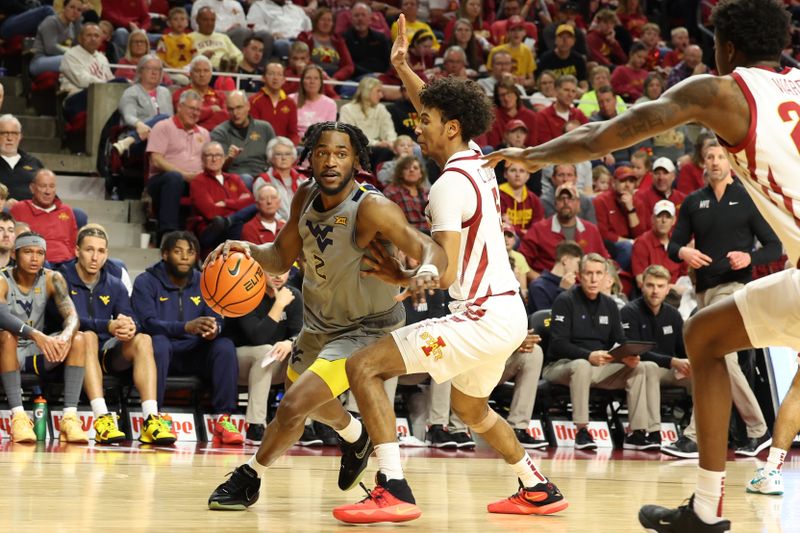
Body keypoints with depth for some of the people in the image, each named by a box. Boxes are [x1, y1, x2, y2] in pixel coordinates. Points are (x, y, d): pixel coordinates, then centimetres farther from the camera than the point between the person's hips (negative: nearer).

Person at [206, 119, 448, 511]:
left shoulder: (371, 208, -31)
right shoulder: (306, 197, -11)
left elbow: (429, 250, -38)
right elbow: (282, 256, 0)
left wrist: (427, 270, -62)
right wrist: (248, 250, -21)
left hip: (366, 328, -8)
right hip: (319, 318, 8)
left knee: (295, 404, -20)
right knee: (305, 396, 30)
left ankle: (249, 477, 5)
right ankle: (355, 437, 62)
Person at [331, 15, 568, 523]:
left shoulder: (450, 185, -16)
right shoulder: (475, 158, 10)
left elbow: (446, 273, -21)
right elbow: (442, 106, 32)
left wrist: (402, 276, -4)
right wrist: (402, 67, 29)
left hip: (483, 315, -10)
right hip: (508, 310, 10)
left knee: (365, 366, -13)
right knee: (471, 409, 33)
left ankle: (394, 490, -20)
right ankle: (539, 490, 43)